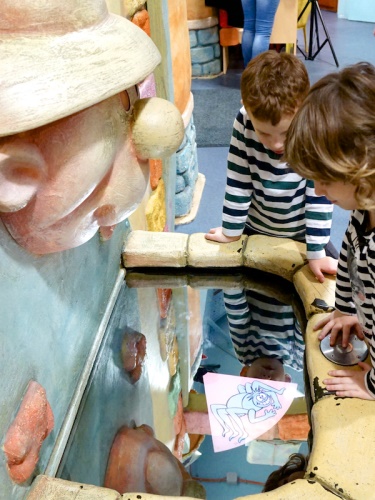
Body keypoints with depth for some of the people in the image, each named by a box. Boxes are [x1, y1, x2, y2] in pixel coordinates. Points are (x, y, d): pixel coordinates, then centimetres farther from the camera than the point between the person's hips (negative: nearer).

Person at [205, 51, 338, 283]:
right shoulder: (245, 122, -26)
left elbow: (320, 197, -23)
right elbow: (237, 182, -16)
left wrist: (316, 253, -22)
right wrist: (231, 231, -9)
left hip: (303, 233, -1)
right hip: (255, 228, 1)